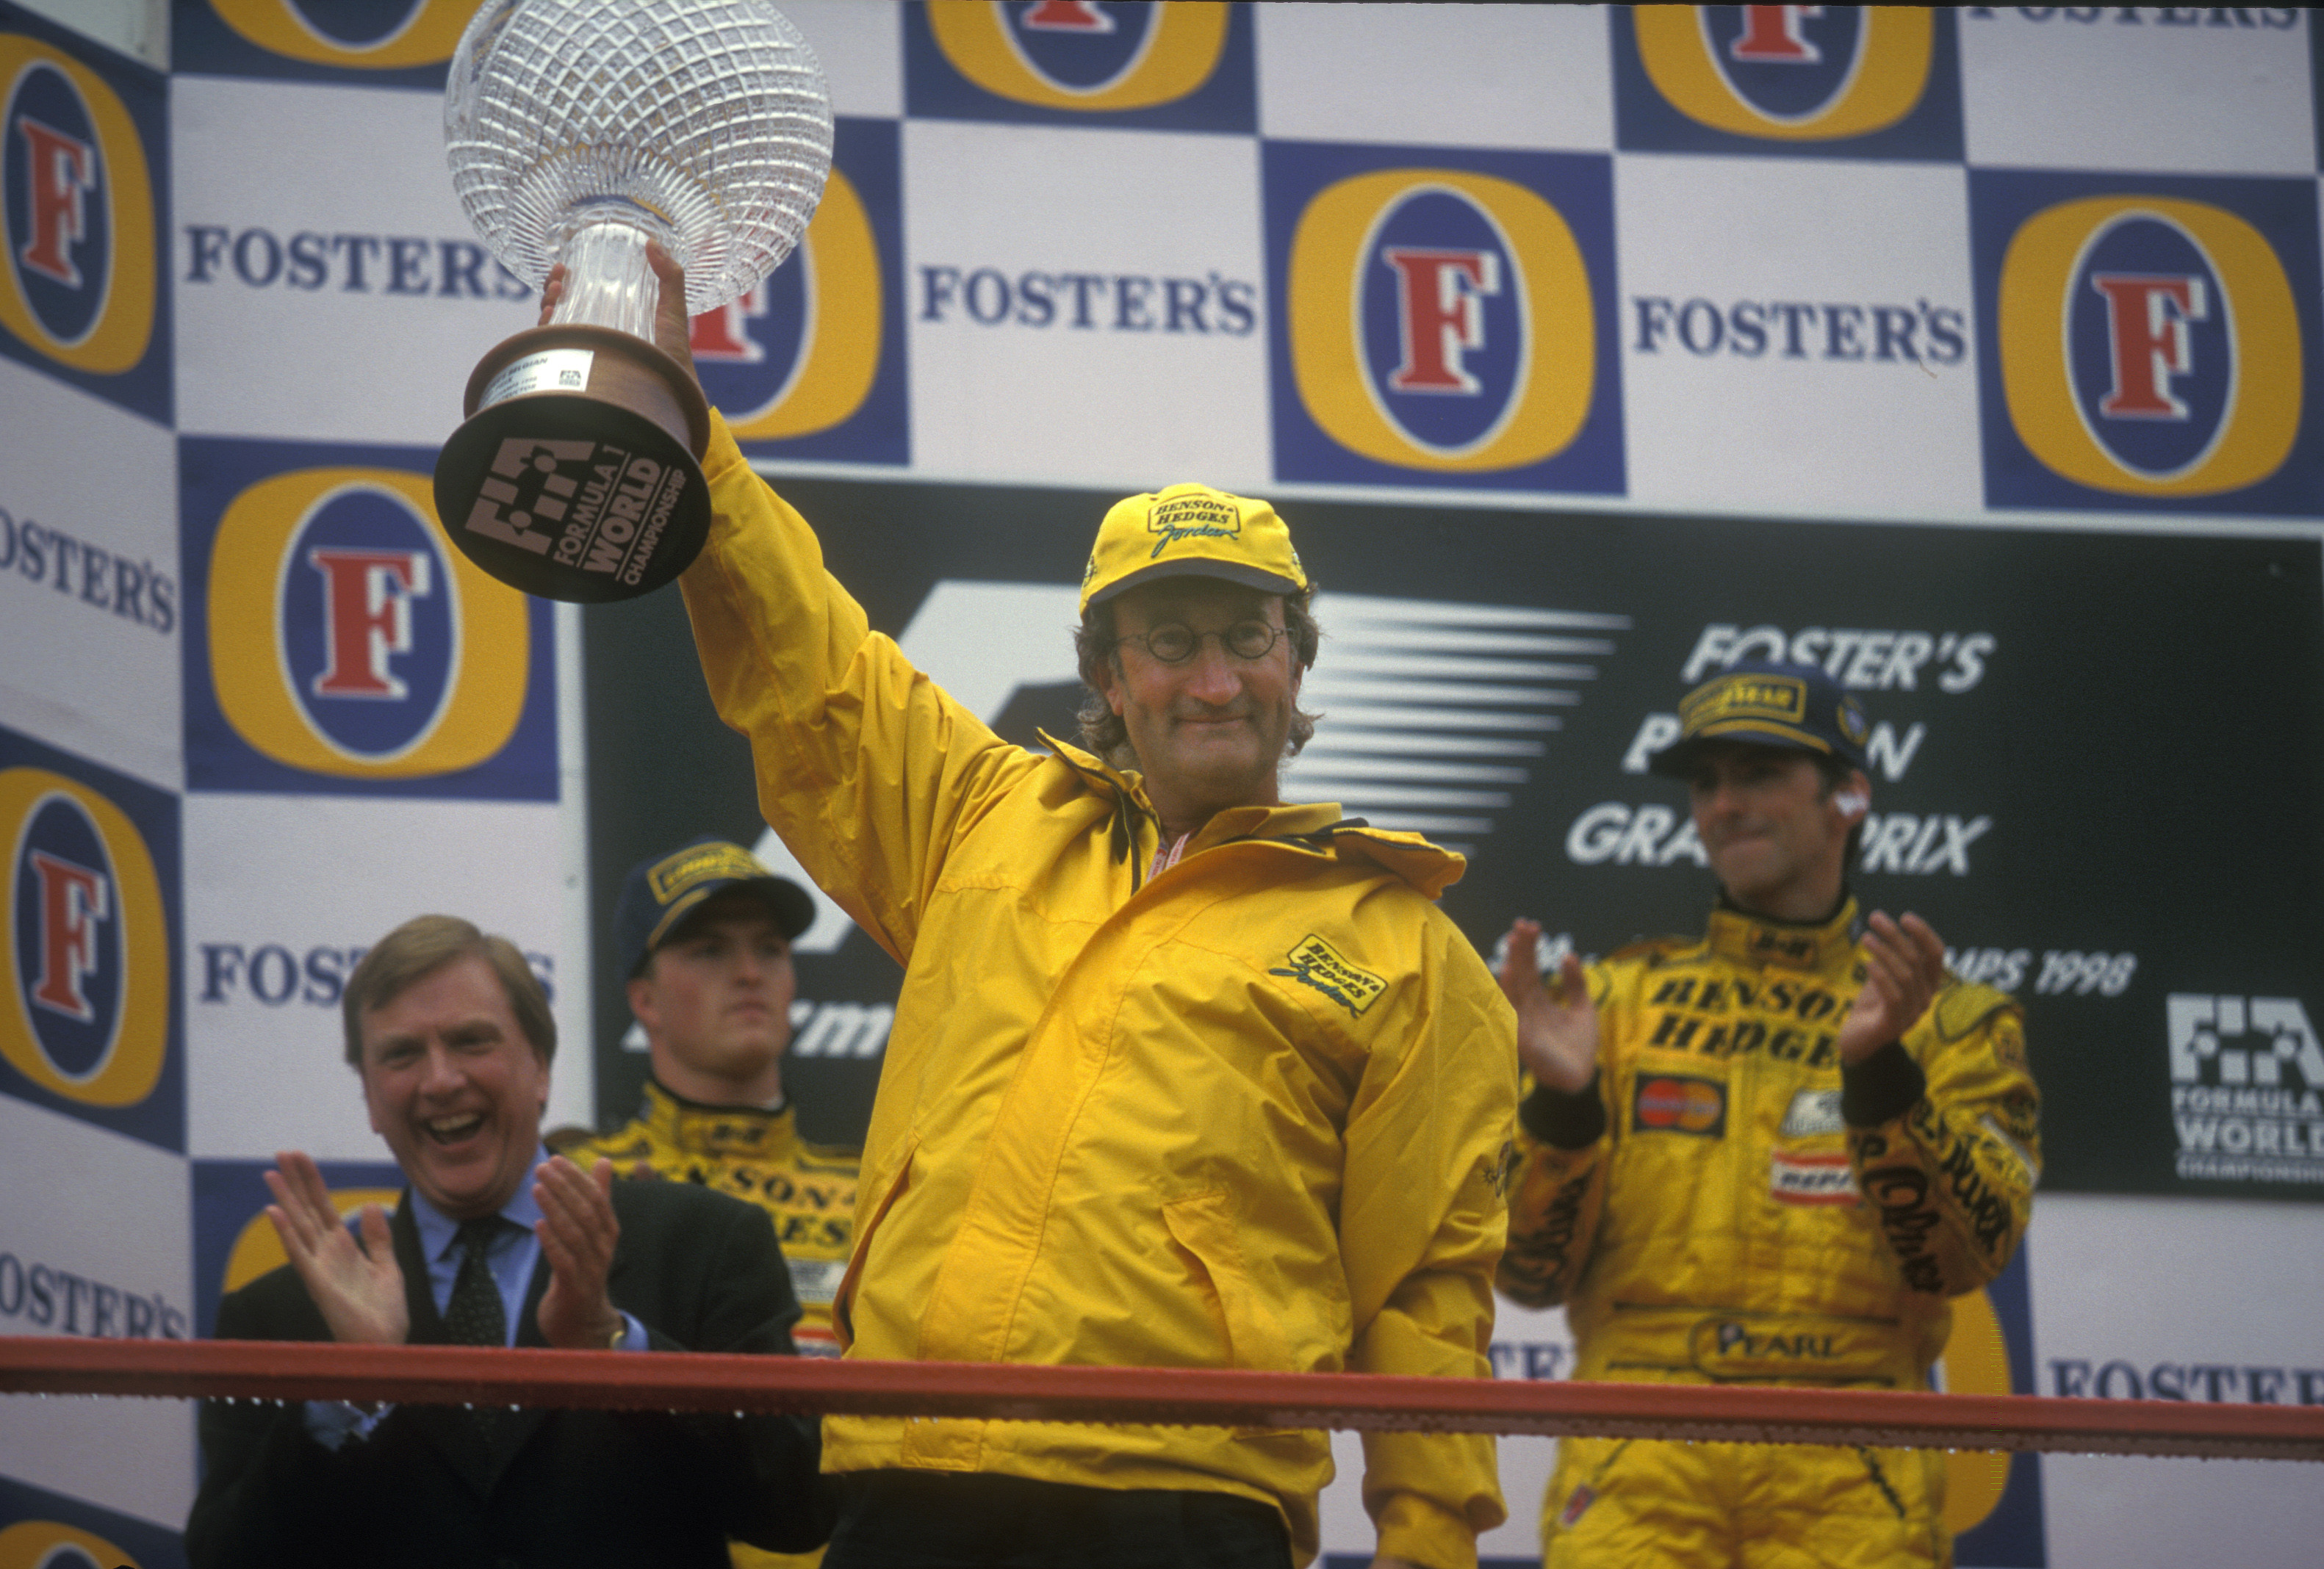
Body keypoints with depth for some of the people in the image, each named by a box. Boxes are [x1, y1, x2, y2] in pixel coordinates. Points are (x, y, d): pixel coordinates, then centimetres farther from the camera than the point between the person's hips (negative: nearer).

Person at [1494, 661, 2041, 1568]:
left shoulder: (1953, 1024, 14)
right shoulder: (1620, 1000, 17)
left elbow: (1964, 1253, -3)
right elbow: (1531, 1271, 10)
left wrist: (1877, 1072, -16)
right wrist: (1560, 1102, -7)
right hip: (1636, 1476, 1)